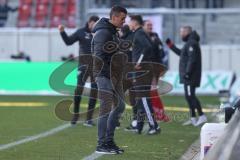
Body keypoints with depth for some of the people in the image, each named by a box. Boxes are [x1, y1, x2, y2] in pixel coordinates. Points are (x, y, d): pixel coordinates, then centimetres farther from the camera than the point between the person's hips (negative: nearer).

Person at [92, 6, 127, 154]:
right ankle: (102, 144, -3)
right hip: (105, 75, -10)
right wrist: (109, 76, -22)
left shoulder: (114, 32, 16)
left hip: (115, 76, 10)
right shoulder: (103, 33, -15)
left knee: (120, 106, 14)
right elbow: (100, 58, -20)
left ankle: (109, 140, 21)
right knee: (106, 109, -8)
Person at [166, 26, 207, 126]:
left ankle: (202, 116, -17)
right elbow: (181, 53, 32)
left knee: (190, 96, -14)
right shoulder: (189, 43, 19)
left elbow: (192, 59, -22)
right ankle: (193, 119, 16)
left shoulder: (191, 43, -14)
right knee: (189, 96, 12)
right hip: (188, 76, 11)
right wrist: (171, 45, 31)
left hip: (191, 76, -11)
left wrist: (187, 73, -24)